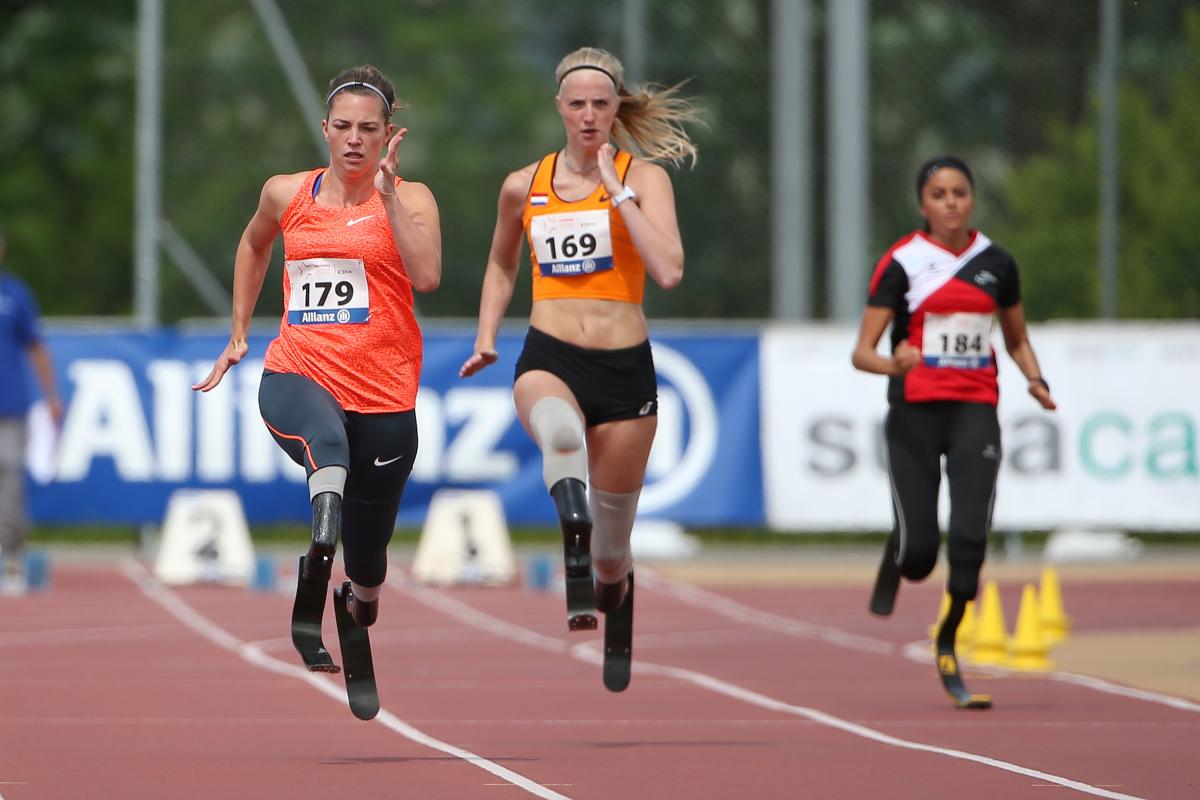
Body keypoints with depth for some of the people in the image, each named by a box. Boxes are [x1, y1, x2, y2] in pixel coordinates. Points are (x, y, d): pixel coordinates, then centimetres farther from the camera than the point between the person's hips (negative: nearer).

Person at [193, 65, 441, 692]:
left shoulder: (409, 199, 1)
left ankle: (363, 596, 48)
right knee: (327, 443, -40)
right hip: (298, 375, 0)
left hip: (383, 396, 0)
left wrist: (387, 190, -17)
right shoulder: (286, 194, 10)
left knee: (367, 563, 9)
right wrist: (238, 332, 30)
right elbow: (254, 245, 32)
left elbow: (426, 276, -18)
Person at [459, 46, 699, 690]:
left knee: (611, 555, 8)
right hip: (548, 359, 1)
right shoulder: (524, 186, 9)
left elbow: (668, 271, -16)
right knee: (560, 434, -40)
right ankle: (577, 587, -48)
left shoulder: (645, 177, 0)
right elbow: (501, 266, 27)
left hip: (624, 368, 0)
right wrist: (486, 337, 17)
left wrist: (618, 192, -14)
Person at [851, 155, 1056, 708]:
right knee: (919, 550, -5)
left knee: (971, 535, -15)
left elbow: (1017, 339, 21)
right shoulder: (903, 263, -4)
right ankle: (895, 562, 34)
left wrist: (1036, 380, 1)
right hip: (915, 412, -2)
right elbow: (861, 352, -8)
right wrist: (893, 364, -30)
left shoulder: (996, 263, 7)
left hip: (975, 411, 2)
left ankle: (948, 643, 5)